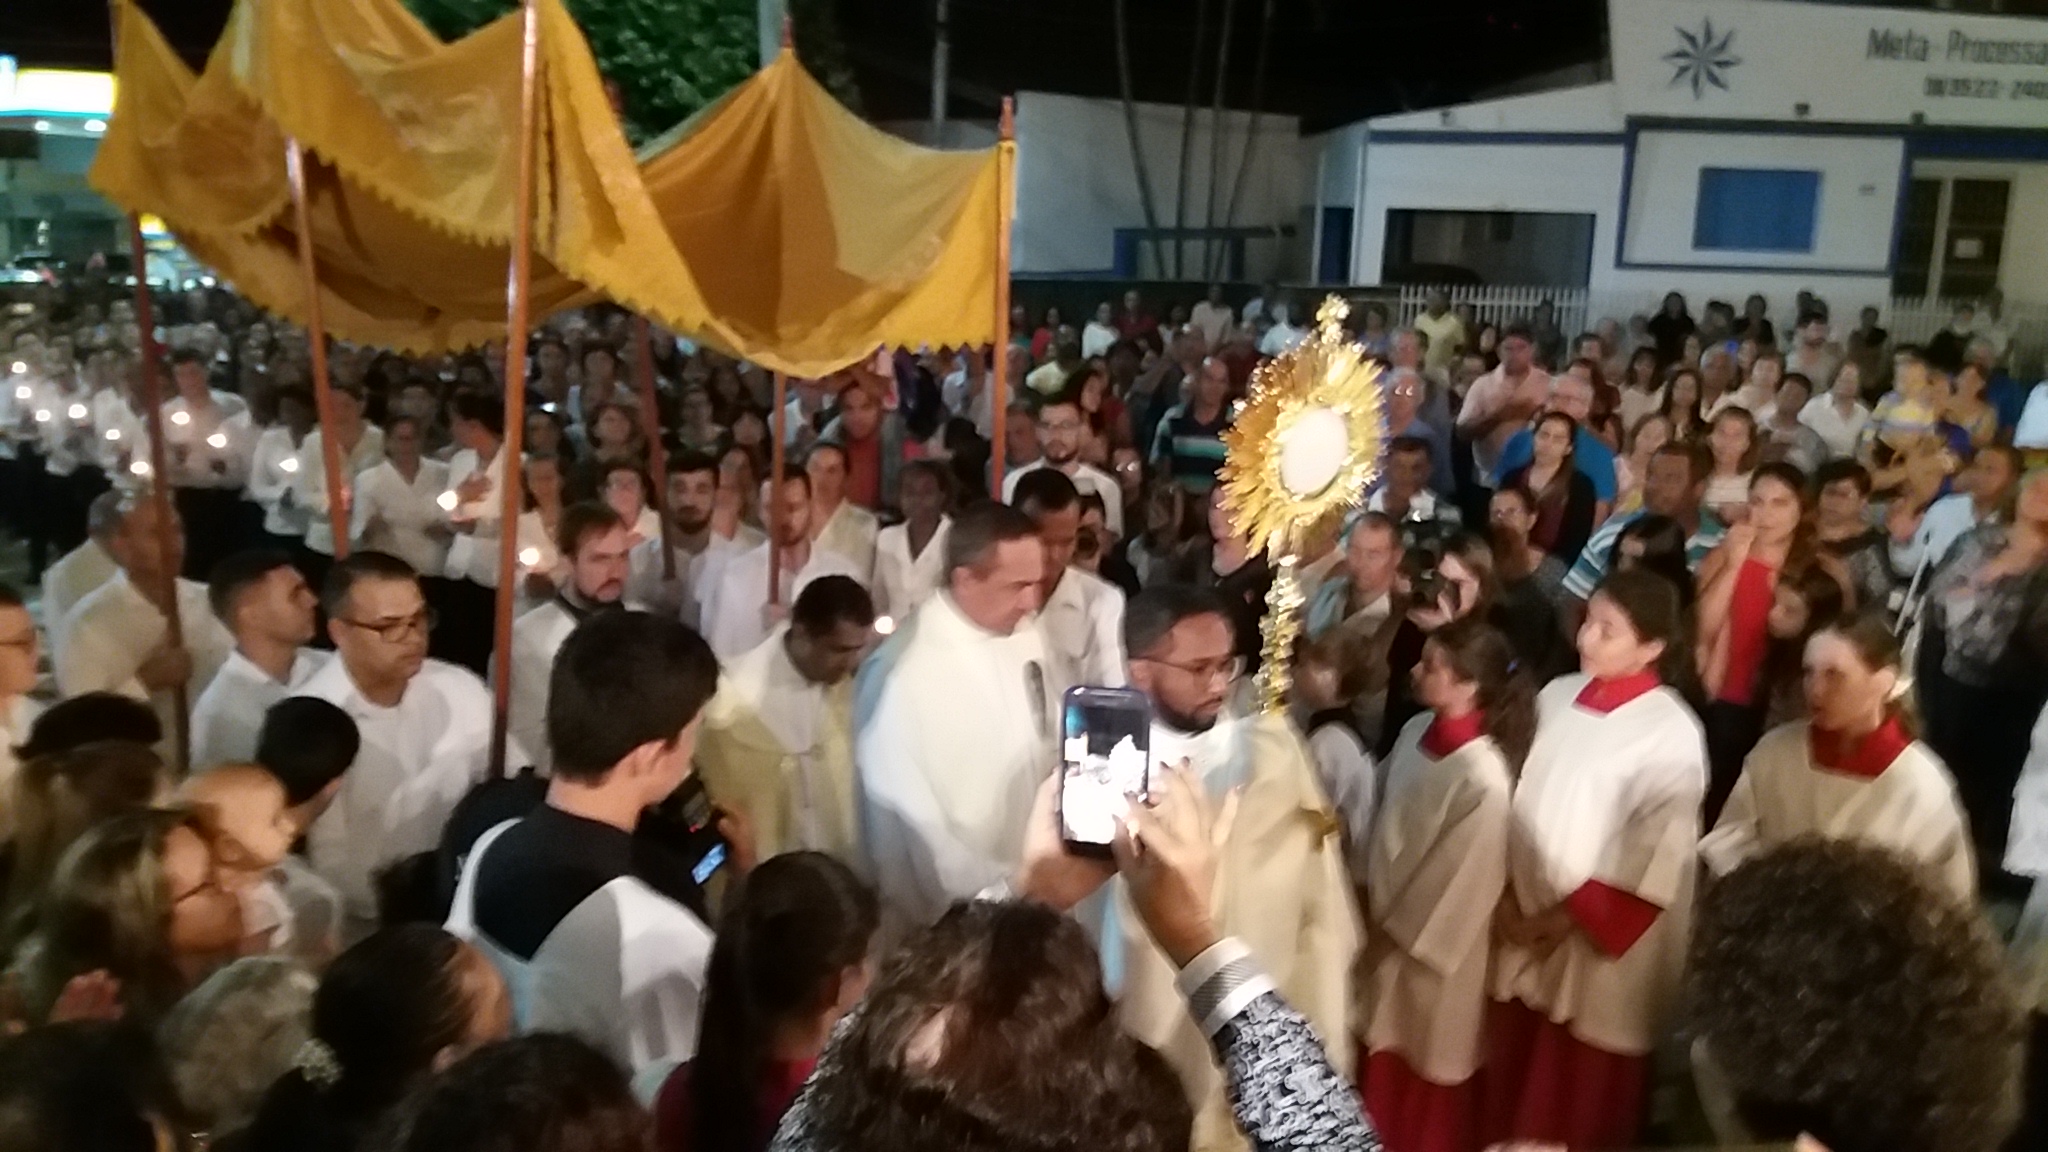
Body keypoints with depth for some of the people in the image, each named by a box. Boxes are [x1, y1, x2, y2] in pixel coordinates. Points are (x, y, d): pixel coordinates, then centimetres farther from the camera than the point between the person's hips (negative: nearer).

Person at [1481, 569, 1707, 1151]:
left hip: (1601, 940, -5)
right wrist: (1507, 894, 1)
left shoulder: (1673, 732, -15)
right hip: (1526, 923, 5)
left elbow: (1658, 857, -15)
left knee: (1580, 1102, 9)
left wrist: (1570, 916, -12)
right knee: (1513, 1084, 16)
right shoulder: (1557, 696, 2)